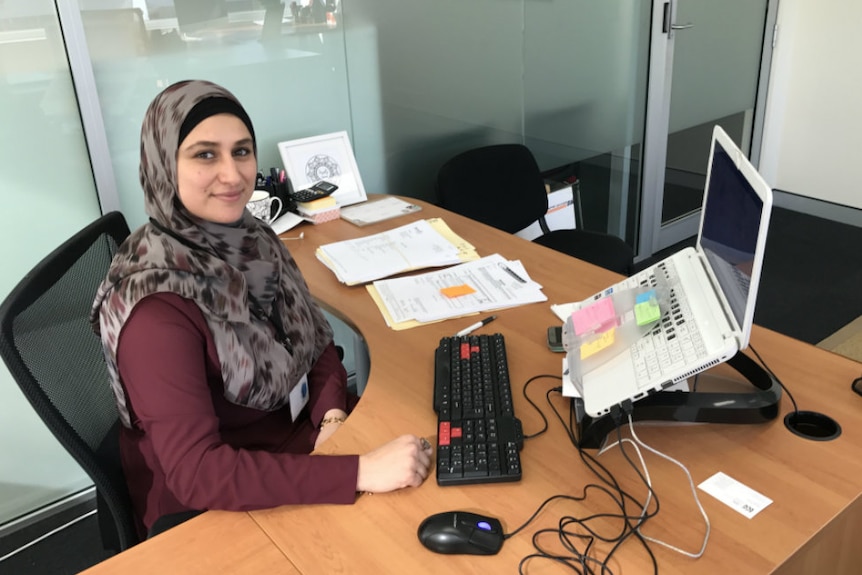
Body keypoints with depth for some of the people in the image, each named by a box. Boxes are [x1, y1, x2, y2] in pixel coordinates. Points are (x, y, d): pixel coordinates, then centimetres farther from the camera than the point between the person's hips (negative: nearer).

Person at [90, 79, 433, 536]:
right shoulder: (157, 308, -27)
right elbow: (196, 472, -31)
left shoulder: (250, 239, -5)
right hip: (214, 505, -6)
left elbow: (314, 340, 5)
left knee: (432, 445, -3)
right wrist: (360, 472, -37)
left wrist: (333, 417, -14)